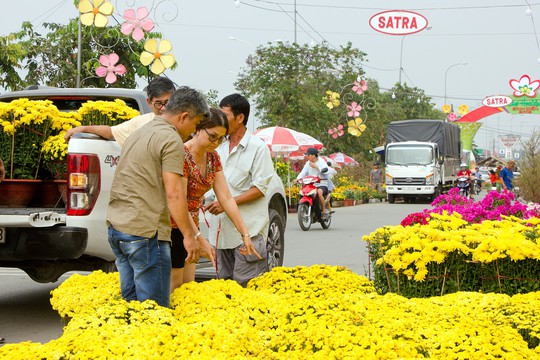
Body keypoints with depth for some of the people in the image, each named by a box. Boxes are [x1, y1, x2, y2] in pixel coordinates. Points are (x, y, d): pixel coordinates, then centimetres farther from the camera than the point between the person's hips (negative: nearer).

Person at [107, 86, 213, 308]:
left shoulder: (139, 134, 20)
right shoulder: (171, 140, -9)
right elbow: (173, 194, -16)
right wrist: (189, 236, -12)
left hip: (116, 227, 9)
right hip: (145, 232, -9)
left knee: (130, 302, 13)